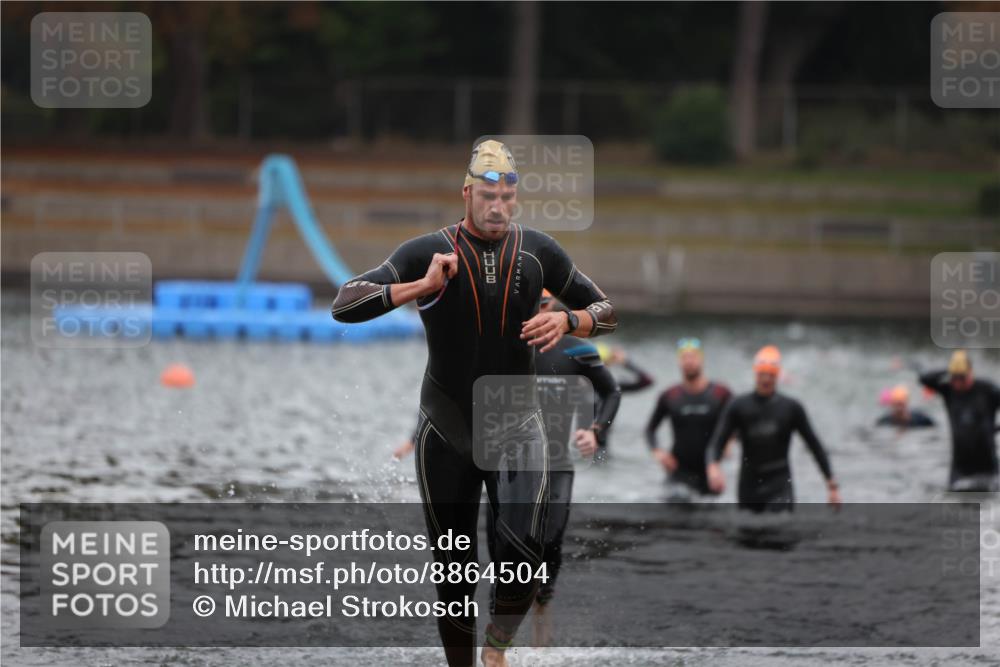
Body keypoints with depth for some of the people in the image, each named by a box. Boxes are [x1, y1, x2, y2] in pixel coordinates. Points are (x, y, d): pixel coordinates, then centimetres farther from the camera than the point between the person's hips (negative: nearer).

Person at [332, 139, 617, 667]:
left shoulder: (539, 252, -1)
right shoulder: (427, 252, -8)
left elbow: (608, 311, 9)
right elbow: (343, 305, -16)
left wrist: (567, 321, -14)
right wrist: (421, 287, -27)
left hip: (515, 426, 0)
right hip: (446, 433, 0)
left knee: (524, 548, -22)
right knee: (453, 570, 5)